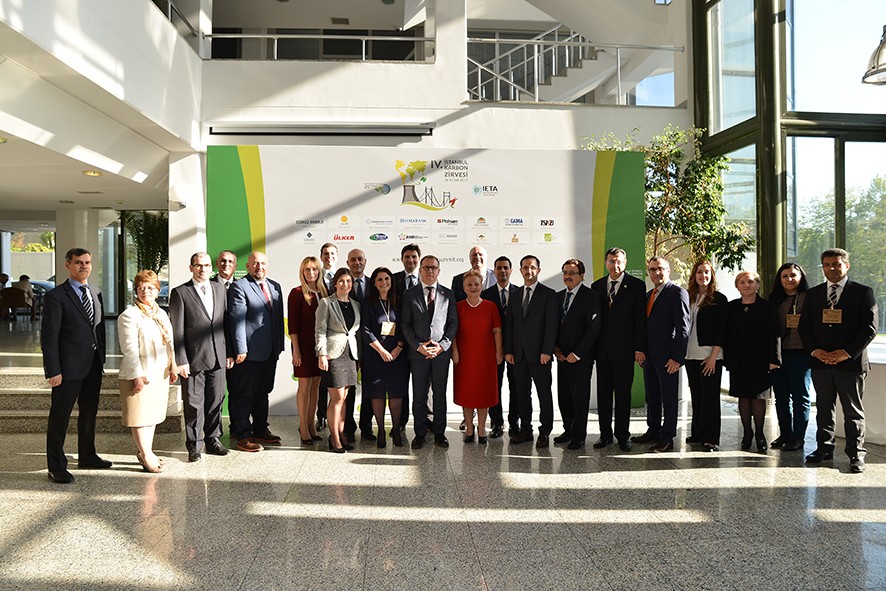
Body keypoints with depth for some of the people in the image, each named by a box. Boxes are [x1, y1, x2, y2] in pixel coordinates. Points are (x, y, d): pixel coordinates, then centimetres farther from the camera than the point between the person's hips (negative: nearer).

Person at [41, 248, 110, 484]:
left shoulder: (95, 294, 12)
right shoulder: (56, 296, -10)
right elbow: (49, 336, -13)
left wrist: (101, 358, 10)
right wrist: (53, 370, -17)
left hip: (93, 366, 7)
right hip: (68, 367, -7)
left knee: (89, 413, 19)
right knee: (60, 417, 3)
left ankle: (87, 456, 34)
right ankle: (56, 466, 13)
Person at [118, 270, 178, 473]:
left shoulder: (162, 314, 13)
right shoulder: (129, 315, -10)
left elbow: (169, 343, 18)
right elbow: (129, 348, -15)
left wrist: (172, 367, 13)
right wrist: (138, 375, -18)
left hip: (160, 373, 8)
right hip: (140, 374, -7)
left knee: (152, 414, 15)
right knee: (140, 415, 0)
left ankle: (147, 451, 26)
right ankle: (146, 456, 9)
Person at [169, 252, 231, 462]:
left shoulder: (220, 289, 12)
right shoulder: (180, 293, -3)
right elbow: (177, 331, -6)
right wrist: (180, 360, -11)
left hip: (218, 357, 4)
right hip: (193, 358, -4)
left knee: (216, 401, 11)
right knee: (194, 404, 3)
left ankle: (213, 440, 25)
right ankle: (194, 445, 15)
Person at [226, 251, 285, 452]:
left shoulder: (275, 287, 15)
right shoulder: (239, 286, -7)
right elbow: (237, 320, -12)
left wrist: (279, 345, 11)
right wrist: (241, 350, -17)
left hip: (270, 352, 7)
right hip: (249, 352, -7)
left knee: (263, 393, 17)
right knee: (244, 395, 1)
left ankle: (260, 430, 28)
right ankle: (242, 436, 10)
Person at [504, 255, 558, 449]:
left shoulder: (548, 294, -1)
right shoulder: (515, 296, 13)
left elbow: (551, 324, -7)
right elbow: (510, 325, 12)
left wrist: (546, 351, -14)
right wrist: (508, 350, 4)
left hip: (539, 353, -4)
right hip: (518, 354, 5)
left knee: (544, 394, 2)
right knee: (522, 394, 8)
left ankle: (545, 432, 10)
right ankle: (525, 430, 17)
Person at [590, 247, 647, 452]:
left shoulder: (636, 285, 0)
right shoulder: (596, 286, 11)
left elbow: (640, 318, -4)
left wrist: (639, 348, -10)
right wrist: (592, 346, 5)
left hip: (624, 349, -3)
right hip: (602, 349, 4)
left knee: (623, 393, 3)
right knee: (603, 393, 8)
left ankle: (622, 435, 13)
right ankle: (605, 434, 18)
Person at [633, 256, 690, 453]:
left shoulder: (677, 293, -8)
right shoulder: (648, 295, 16)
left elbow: (683, 327, -14)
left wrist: (677, 357, -18)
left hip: (667, 357, -7)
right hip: (649, 355, 8)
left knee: (669, 398, 2)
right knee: (651, 397, 15)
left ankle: (667, 438, 9)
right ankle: (653, 431, 26)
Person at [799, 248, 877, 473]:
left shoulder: (863, 292, 0)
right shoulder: (813, 294, 11)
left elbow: (870, 327, -6)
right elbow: (804, 326, 9)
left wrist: (847, 352, -15)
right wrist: (815, 351, -7)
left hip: (851, 362, -3)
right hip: (820, 362, 4)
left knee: (853, 412, 4)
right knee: (823, 409, 11)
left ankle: (856, 454, 13)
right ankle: (824, 449, 21)